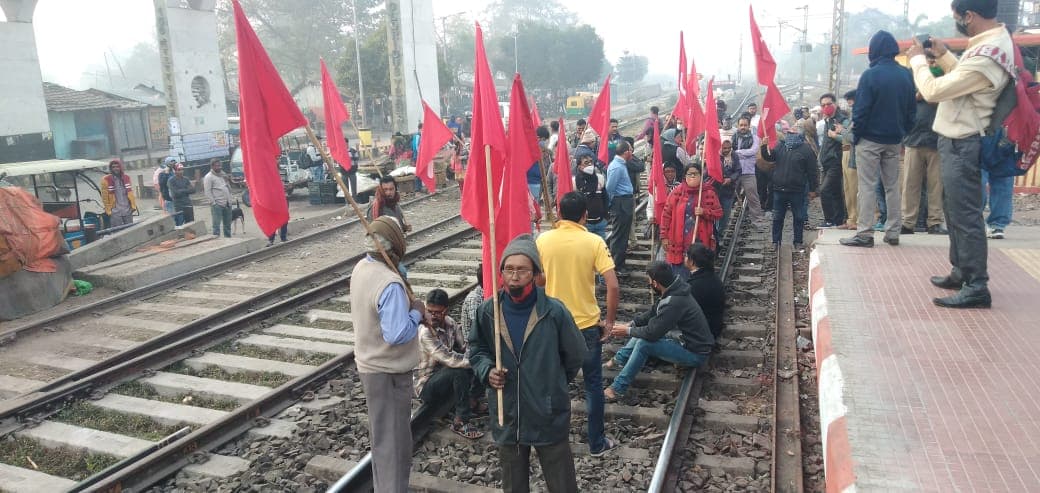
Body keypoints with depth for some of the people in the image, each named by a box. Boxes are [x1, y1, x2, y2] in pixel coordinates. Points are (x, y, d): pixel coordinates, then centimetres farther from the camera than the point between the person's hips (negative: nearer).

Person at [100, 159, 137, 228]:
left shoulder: (126, 177, 10)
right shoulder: (106, 180, -4)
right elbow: (104, 197, -4)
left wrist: (133, 205, 8)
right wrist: (108, 210, -7)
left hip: (128, 210, 4)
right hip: (115, 212, -4)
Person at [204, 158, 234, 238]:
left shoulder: (223, 174, 15)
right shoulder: (209, 177, -7)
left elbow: (229, 186, 23)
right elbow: (207, 191, -12)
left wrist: (230, 197, 13)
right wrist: (213, 202, -17)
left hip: (227, 203, 7)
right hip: (217, 204, -7)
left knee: (227, 224, 14)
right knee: (216, 224, -8)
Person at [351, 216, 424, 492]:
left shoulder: (361, 268, 0)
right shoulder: (389, 283, -29)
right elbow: (397, 334, -33)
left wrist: (406, 307, -2)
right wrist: (417, 312, -17)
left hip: (370, 364, 10)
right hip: (388, 371, -9)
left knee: (382, 434, 23)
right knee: (393, 439, 3)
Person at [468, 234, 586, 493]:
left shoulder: (554, 311, -15)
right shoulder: (487, 311, -6)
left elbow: (576, 355, 1)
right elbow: (477, 349, 10)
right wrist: (487, 371, -10)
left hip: (549, 416, -2)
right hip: (507, 415, 3)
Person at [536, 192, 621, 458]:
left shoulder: (543, 241, -6)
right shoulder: (594, 242, -11)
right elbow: (613, 286, -16)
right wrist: (610, 320, -3)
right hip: (587, 324, -1)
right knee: (593, 384, 14)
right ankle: (597, 443, 23)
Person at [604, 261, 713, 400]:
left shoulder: (674, 302, -30)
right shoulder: (673, 292, -1)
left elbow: (652, 333, -25)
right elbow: (652, 313, 11)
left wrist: (628, 331, -9)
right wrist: (630, 324, 1)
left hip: (694, 354, -10)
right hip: (687, 341, 10)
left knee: (644, 343, -20)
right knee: (643, 329, 11)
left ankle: (618, 389, -12)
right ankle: (619, 360, 17)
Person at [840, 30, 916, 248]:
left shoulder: (870, 75, -14)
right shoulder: (906, 75, 5)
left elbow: (861, 109, -15)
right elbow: (911, 109, 9)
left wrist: (855, 134, -5)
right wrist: (903, 131, 16)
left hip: (870, 140, -5)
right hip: (894, 140, 6)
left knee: (867, 186, -2)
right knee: (892, 186, 12)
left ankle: (864, 233, -4)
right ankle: (893, 232, 15)